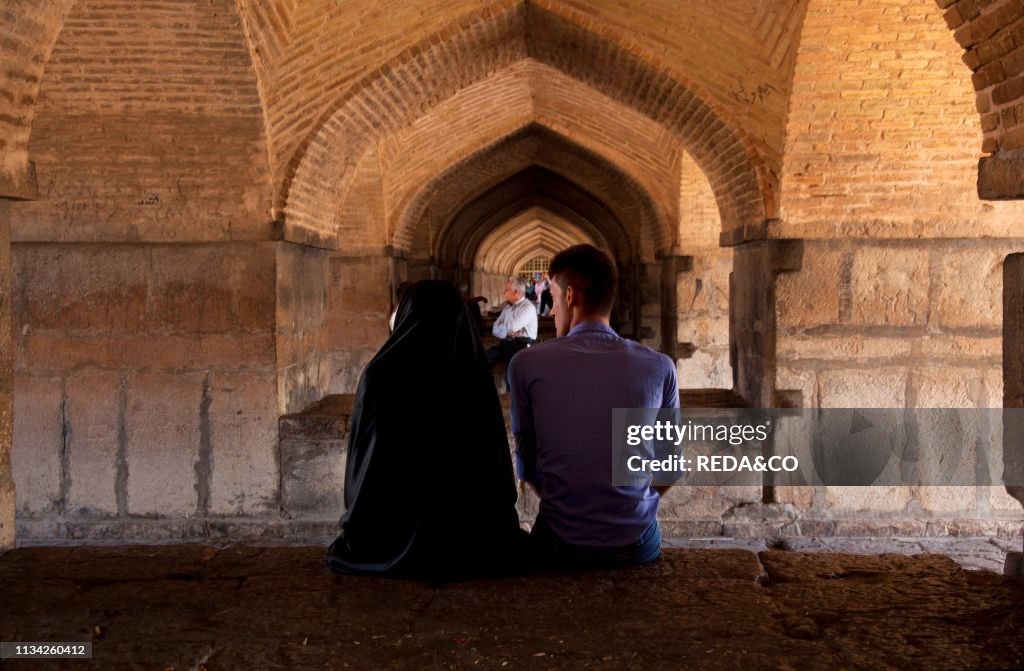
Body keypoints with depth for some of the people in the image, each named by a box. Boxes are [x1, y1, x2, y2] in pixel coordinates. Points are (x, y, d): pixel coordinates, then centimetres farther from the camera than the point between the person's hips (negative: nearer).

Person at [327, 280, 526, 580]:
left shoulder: (380, 376, -11)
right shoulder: (476, 375, -4)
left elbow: (360, 462, -4)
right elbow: (500, 473, 0)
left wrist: (360, 529, 14)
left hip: (391, 542, -2)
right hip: (471, 541, 2)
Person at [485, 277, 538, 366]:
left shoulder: (528, 307, -6)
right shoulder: (507, 307, 17)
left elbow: (511, 327, -16)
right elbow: (495, 330, 11)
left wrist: (501, 328, 5)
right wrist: (507, 333, -10)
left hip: (521, 346, -6)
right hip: (506, 344, 7)